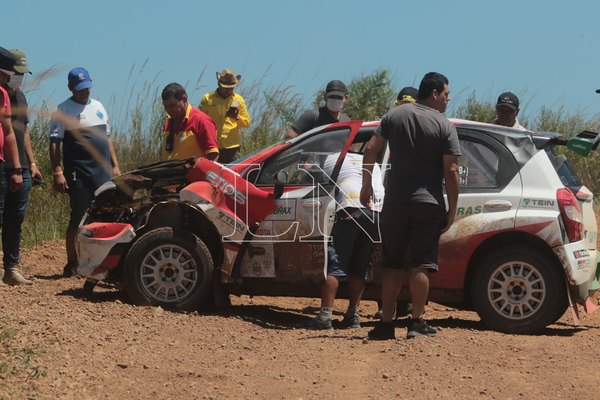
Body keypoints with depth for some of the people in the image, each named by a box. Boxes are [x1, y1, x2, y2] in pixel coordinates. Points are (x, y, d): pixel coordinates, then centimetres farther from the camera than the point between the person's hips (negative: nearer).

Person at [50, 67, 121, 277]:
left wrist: (115, 165, 18)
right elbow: (54, 143, -8)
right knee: (79, 219, -6)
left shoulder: (98, 106, 16)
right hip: (78, 174, -6)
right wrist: (57, 172, -16)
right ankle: (72, 264, 1)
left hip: (103, 173, 6)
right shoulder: (64, 110, -3)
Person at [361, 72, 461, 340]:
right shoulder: (444, 126, -5)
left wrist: (366, 185, 10)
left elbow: (370, 150, 1)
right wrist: (452, 210, -3)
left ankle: (386, 324, 7)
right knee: (420, 265, 2)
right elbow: (451, 171, -9)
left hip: (394, 203, 3)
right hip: (428, 204, -3)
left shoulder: (395, 115, 5)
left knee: (391, 264, 9)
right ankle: (417, 322, 2)